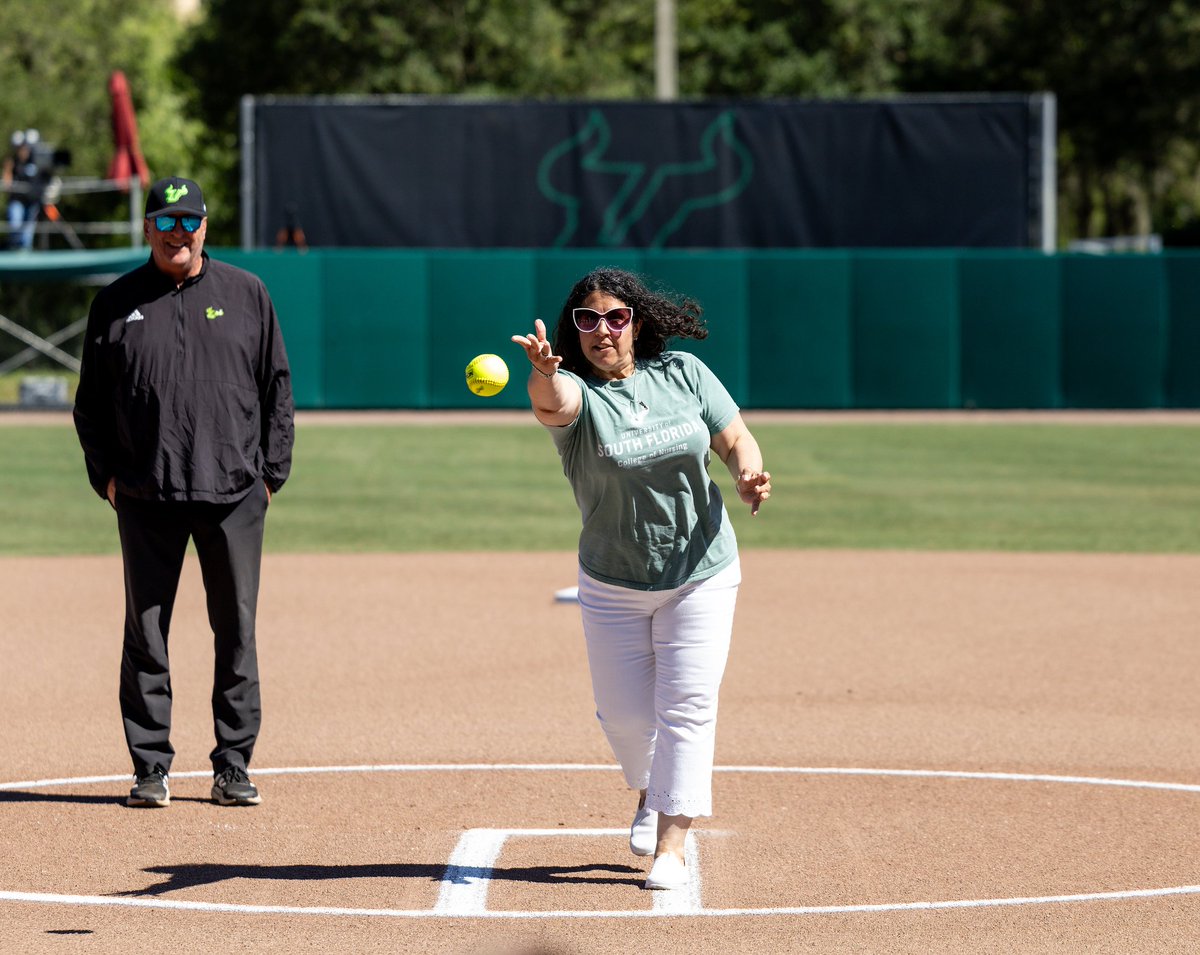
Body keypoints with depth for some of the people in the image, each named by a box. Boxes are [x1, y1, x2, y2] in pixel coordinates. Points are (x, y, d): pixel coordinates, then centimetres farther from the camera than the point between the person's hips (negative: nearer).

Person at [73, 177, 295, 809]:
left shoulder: (245, 294, 8)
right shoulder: (116, 304, 7)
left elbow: (277, 387, 10)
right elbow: (91, 401, 11)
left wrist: (271, 472, 3)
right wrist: (106, 474, 0)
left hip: (234, 495, 0)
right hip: (146, 497, 0)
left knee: (236, 630, 2)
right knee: (146, 632, 2)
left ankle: (233, 767, 10)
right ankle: (150, 768, 9)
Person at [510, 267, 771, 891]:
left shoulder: (683, 373, -5)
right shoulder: (577, 392, -14)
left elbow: (735, 440, 0)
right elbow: (551, 402, -39)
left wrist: (747, 477, -23)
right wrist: (543, 374, -64)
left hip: (702, 575, 0)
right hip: (613, 587, 0)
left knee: (686, 705, -7)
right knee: (625, 713, 6)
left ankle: (671, 846, -3)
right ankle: (650, 791, 38)